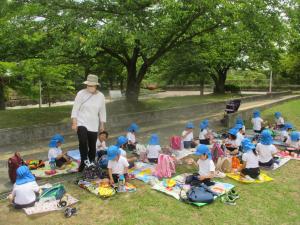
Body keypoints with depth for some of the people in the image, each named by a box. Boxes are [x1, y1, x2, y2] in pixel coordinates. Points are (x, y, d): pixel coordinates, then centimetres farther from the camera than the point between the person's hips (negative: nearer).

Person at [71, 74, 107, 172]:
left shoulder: (100, 96, -1)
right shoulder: (81, 94, -8)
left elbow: (102, 111, 7)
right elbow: (75, 109, -5)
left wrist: (102, 125, 10)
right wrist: (74, 123, -10)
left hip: (93, 125, 3)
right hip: (81, 123, -2)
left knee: (92, 146, 8)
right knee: (83, 142, -23)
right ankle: (83, 162, -1)